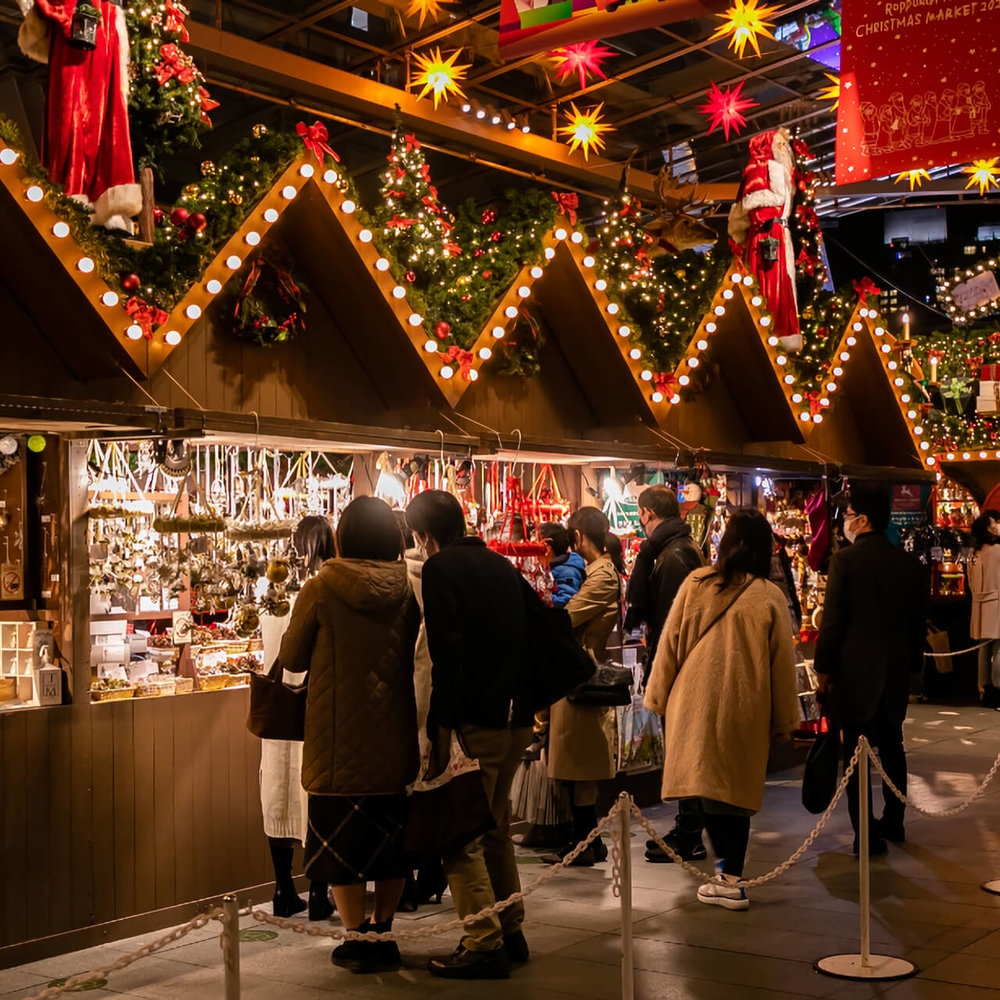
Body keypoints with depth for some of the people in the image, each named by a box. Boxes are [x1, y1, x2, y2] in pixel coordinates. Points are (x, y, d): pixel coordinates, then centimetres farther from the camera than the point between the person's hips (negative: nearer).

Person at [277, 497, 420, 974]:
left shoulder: (322, 588, -10)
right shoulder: (406, 588, -2)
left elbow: (291, 658, -2)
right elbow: (412, 654, 8)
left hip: (339, 736, -3)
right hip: (394, 736, 4)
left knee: (342, 835, 7)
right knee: (391, 833, 15)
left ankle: (358, 939, 9)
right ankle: (383, 933, 21)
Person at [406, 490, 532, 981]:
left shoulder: (440, 570, -9)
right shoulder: (502, 566, 14)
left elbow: (445, 655, -18)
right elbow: (525, 640, 18)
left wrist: (437, 727, -16)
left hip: (474, 723, -8)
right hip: (516, 718, 8)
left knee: (461, 838, -1)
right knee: (495, 830, 20)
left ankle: (485, 945, -1)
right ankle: (510, 931, 25)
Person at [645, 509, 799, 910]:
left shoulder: (696, 583, -1)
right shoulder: (771, 597, -3)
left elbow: (669, 643, 3)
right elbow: (782, 662, 2)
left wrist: (659, 696, 13)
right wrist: (783, 719, 11)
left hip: (694, 702, 0)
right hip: (744, 709, 0)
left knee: (704, 783, 5)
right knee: (735, 788, 8)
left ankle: (726, 865, 0)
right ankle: (730, 877, 8)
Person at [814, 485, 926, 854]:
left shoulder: (845, 560, -12)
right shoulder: (909, 562, 2)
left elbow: (832, 620, -13)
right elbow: (918, 620, 8)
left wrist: (823, 668, -3)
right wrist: (912, 663, 19)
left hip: (854, 672, -5)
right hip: (896, 672, 5)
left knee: (856, 753, 1)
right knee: (892, 747, 19)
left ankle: (866, 835, 2)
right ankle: (893, 822, 30)